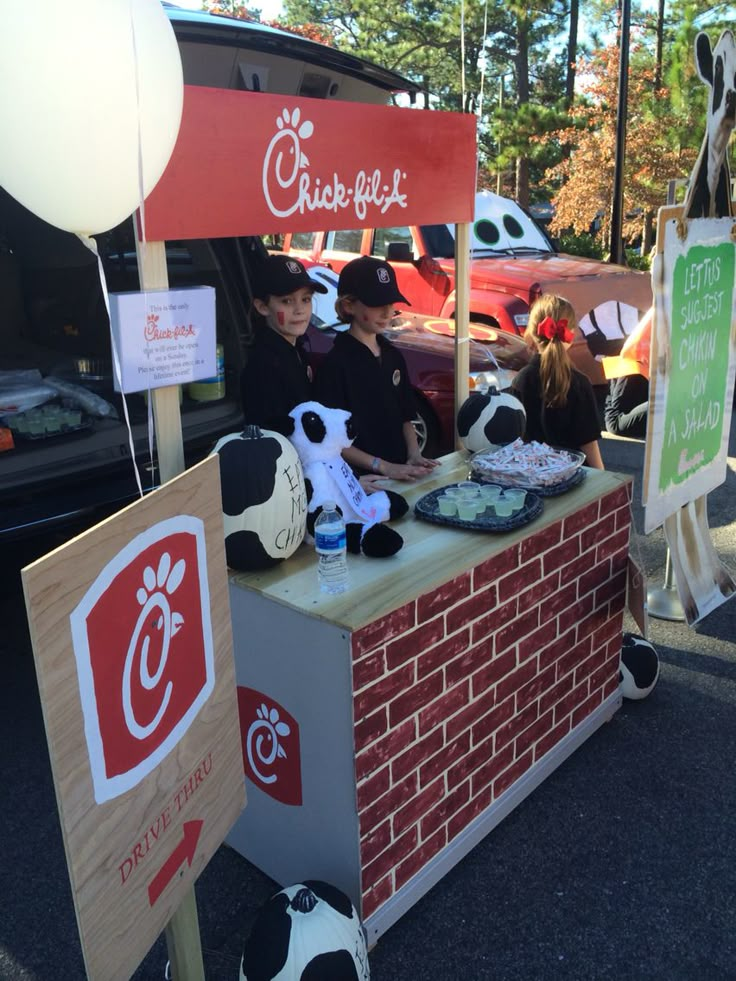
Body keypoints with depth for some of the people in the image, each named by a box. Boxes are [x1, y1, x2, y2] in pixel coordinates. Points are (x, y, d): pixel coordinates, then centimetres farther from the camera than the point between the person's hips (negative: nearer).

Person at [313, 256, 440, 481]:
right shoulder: (335, 364, -13)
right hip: (360, 479, -6)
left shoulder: (393, 356, 7)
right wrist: (383, 467, -19)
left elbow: (405, 418, 12)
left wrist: (414, 455, -4)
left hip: (401, 473, 6)